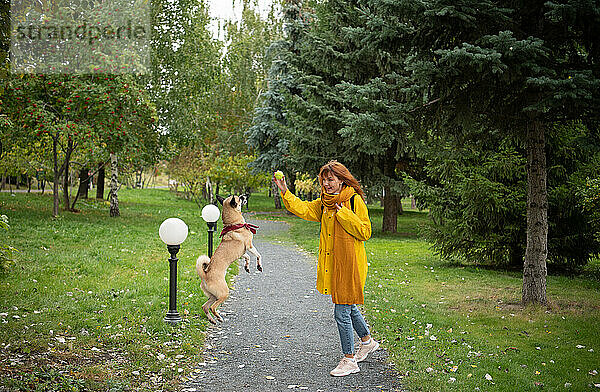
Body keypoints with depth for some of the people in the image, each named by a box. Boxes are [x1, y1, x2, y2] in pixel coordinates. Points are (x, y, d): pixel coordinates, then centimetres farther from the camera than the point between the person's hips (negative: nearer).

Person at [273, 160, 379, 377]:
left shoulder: (355, 200, -10)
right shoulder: (324, 203, 12)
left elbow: (364, 232, -13)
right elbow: (302, 209, 4)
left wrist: (343, 213, -18)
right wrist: (285, 192, -7)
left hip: (349, 264, -8)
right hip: (331, 263, 8)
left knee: (342, 312, -6)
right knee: (348, 306, 22)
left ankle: (349, 359, 7)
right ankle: (367, 341, 43)